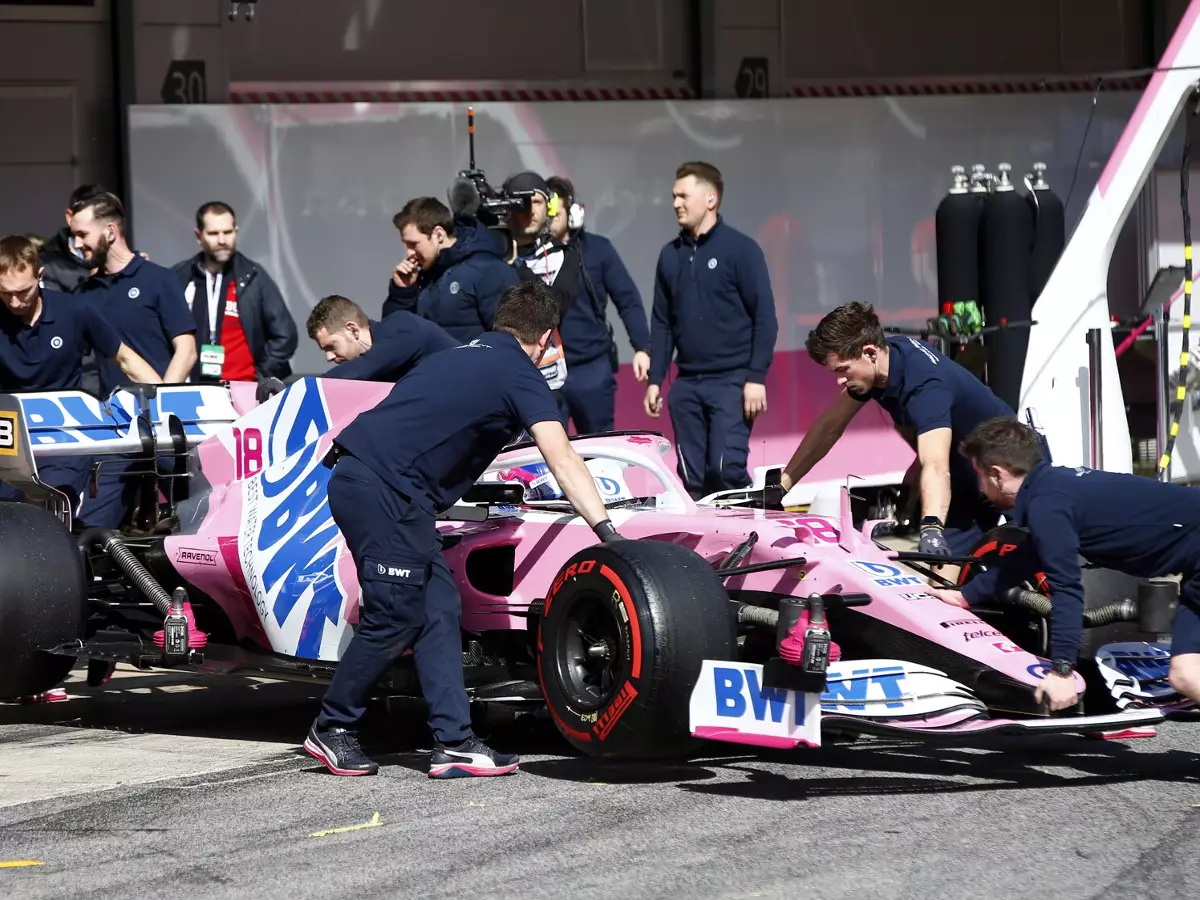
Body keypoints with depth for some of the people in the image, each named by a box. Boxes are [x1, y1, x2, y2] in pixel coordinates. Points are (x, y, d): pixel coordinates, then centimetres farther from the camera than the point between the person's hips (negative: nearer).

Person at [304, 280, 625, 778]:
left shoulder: (461, 356, 24)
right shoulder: (520, 374, -1)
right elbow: (562, 459, -13)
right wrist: (606, 530, -18)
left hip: (360, 480, 9)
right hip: (383, 492, -9)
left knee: (440, 608, 7)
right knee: (396, 619, -1)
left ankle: (455, 742, 3)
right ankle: (331, 730, 13)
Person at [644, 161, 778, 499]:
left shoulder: (741, 249, -3)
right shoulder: (671, 255, 13)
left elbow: (764, 316, -6)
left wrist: (756, 377, -13)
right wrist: (655, 380, 11)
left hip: (732, 381, -6)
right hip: (687, 384, 6)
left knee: (727, 470, -16)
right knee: (693, 479, 5)